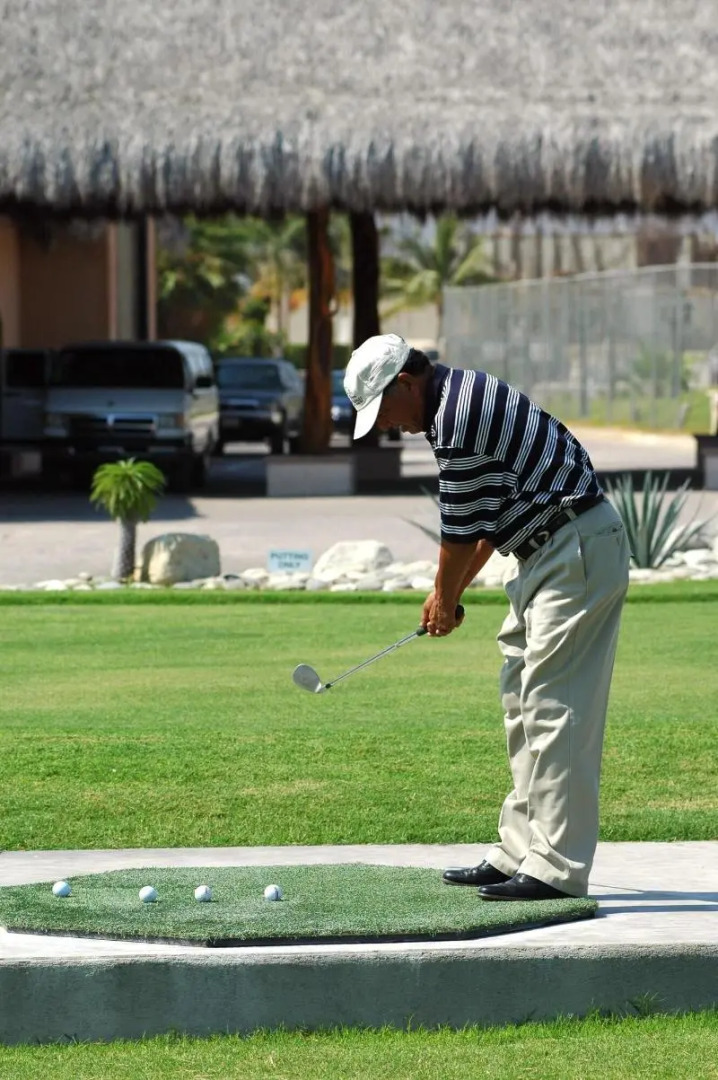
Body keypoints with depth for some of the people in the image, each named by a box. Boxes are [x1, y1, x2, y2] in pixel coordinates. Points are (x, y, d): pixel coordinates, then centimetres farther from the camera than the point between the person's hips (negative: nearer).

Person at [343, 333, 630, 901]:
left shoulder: (457, 418, -19)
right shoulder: (466, 396, 14)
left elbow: (462, 529, -12)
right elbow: (487, 515, 20)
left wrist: (444, 599, 4)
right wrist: (453, 592, 18)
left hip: (578, 552, -11)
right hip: (551, 553, 11)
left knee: (555, 711, -11)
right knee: (523, 706, 13)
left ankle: (558, 867, -11)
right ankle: (519, 852, 16)